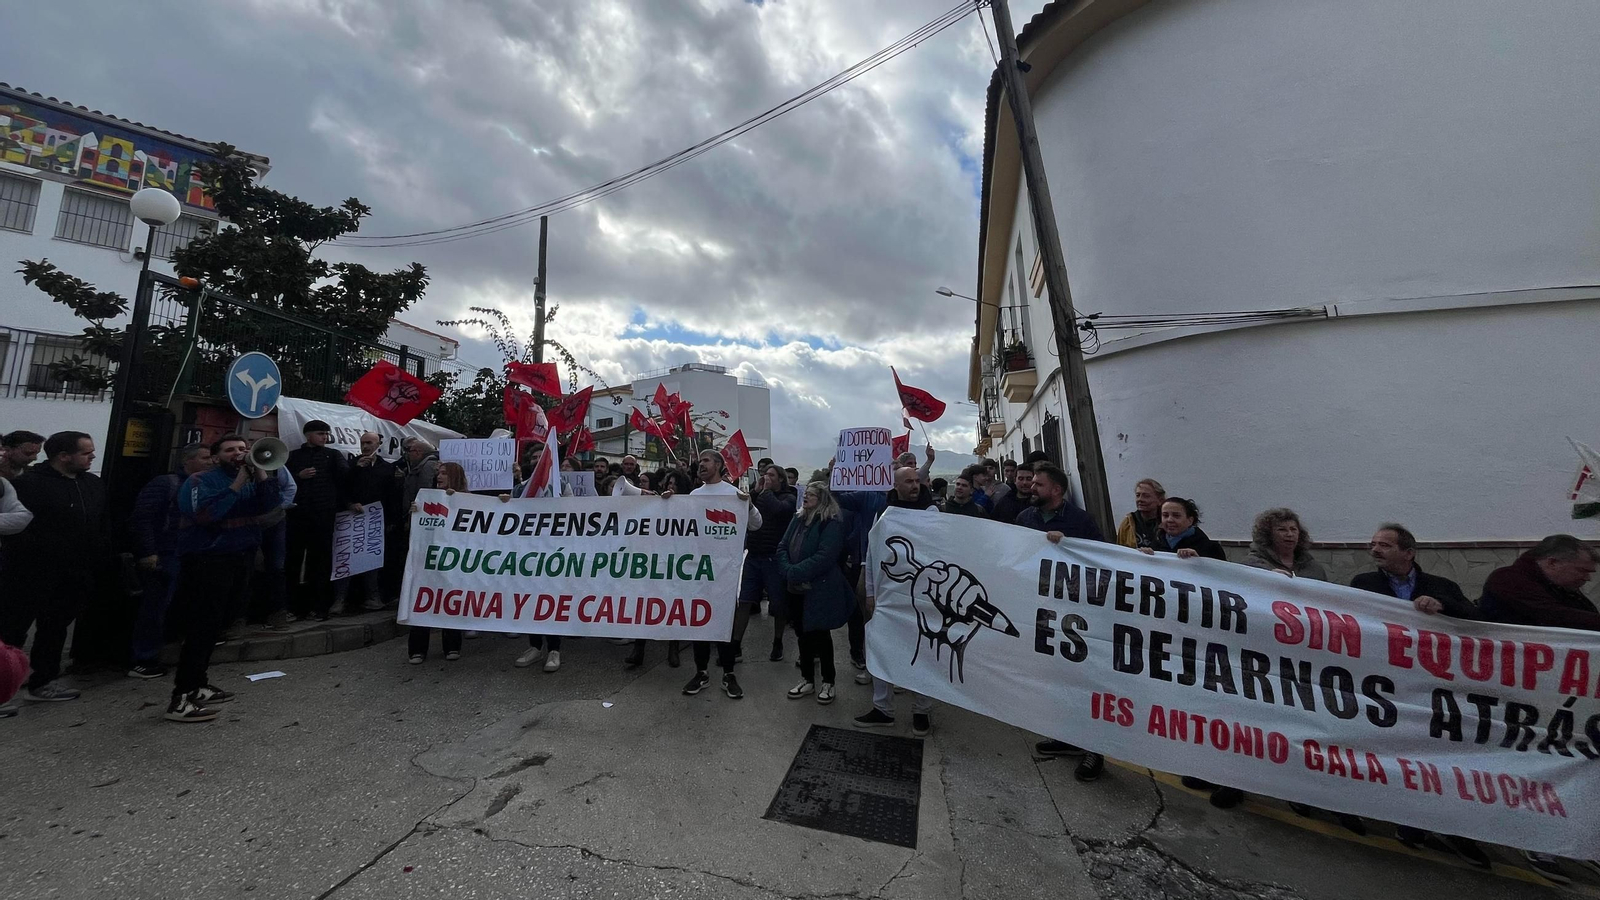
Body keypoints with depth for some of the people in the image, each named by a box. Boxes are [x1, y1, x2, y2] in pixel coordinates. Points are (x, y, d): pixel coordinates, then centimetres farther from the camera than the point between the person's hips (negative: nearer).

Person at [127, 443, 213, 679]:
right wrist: (147, 552, -19)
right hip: (162, 558, -7)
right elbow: (140, 517, -15)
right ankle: (142, 661, 9)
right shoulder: (164, 483, -9)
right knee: (155, 608, -1)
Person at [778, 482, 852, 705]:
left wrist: (794, 572, -21)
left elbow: (823, 557, -22)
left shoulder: (832, 524, -12)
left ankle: (828, 682, 20)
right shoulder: (798, 520, 10)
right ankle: (807, 679, 28)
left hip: (821, 590, -6)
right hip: (797, 589, 7)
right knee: (803, 633, 14)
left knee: (820, 634, 3)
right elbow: (782, 547, 7)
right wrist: (787, 570, -11)